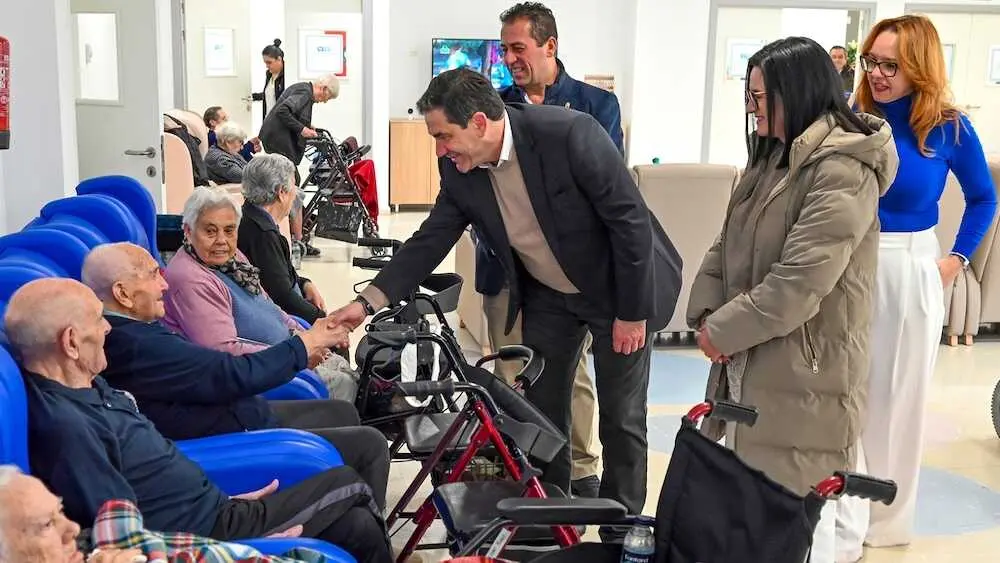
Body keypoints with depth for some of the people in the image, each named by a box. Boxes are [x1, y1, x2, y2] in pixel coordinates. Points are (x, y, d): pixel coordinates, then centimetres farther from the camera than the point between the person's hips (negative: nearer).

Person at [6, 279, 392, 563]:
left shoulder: (86, 385, 5)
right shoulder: (63, 425, -27)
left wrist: (217, 497, 13)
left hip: (215, 509, 9)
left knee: (358, 527, 5)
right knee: (348, 484, 1)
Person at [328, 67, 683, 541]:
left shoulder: (569, 133, -30)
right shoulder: (459, 168, -13)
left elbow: (630, 218, -24)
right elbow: (432, 240, -3)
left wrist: (632, 312, -19)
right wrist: (369, 301, -11)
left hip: (618, 288, -5)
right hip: (546, 295, 5)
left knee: (622, 419, 5)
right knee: (540, 409, 10)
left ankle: (621, 531, 23)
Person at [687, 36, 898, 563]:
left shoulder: (842, 170, -18)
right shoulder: (772, 156, 13)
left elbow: (798, 283, -23)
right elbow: (728, 245, 12)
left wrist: (723, 330, -13)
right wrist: (706, 316, -3)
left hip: (804, 371, -9)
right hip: (750, 360, 9)